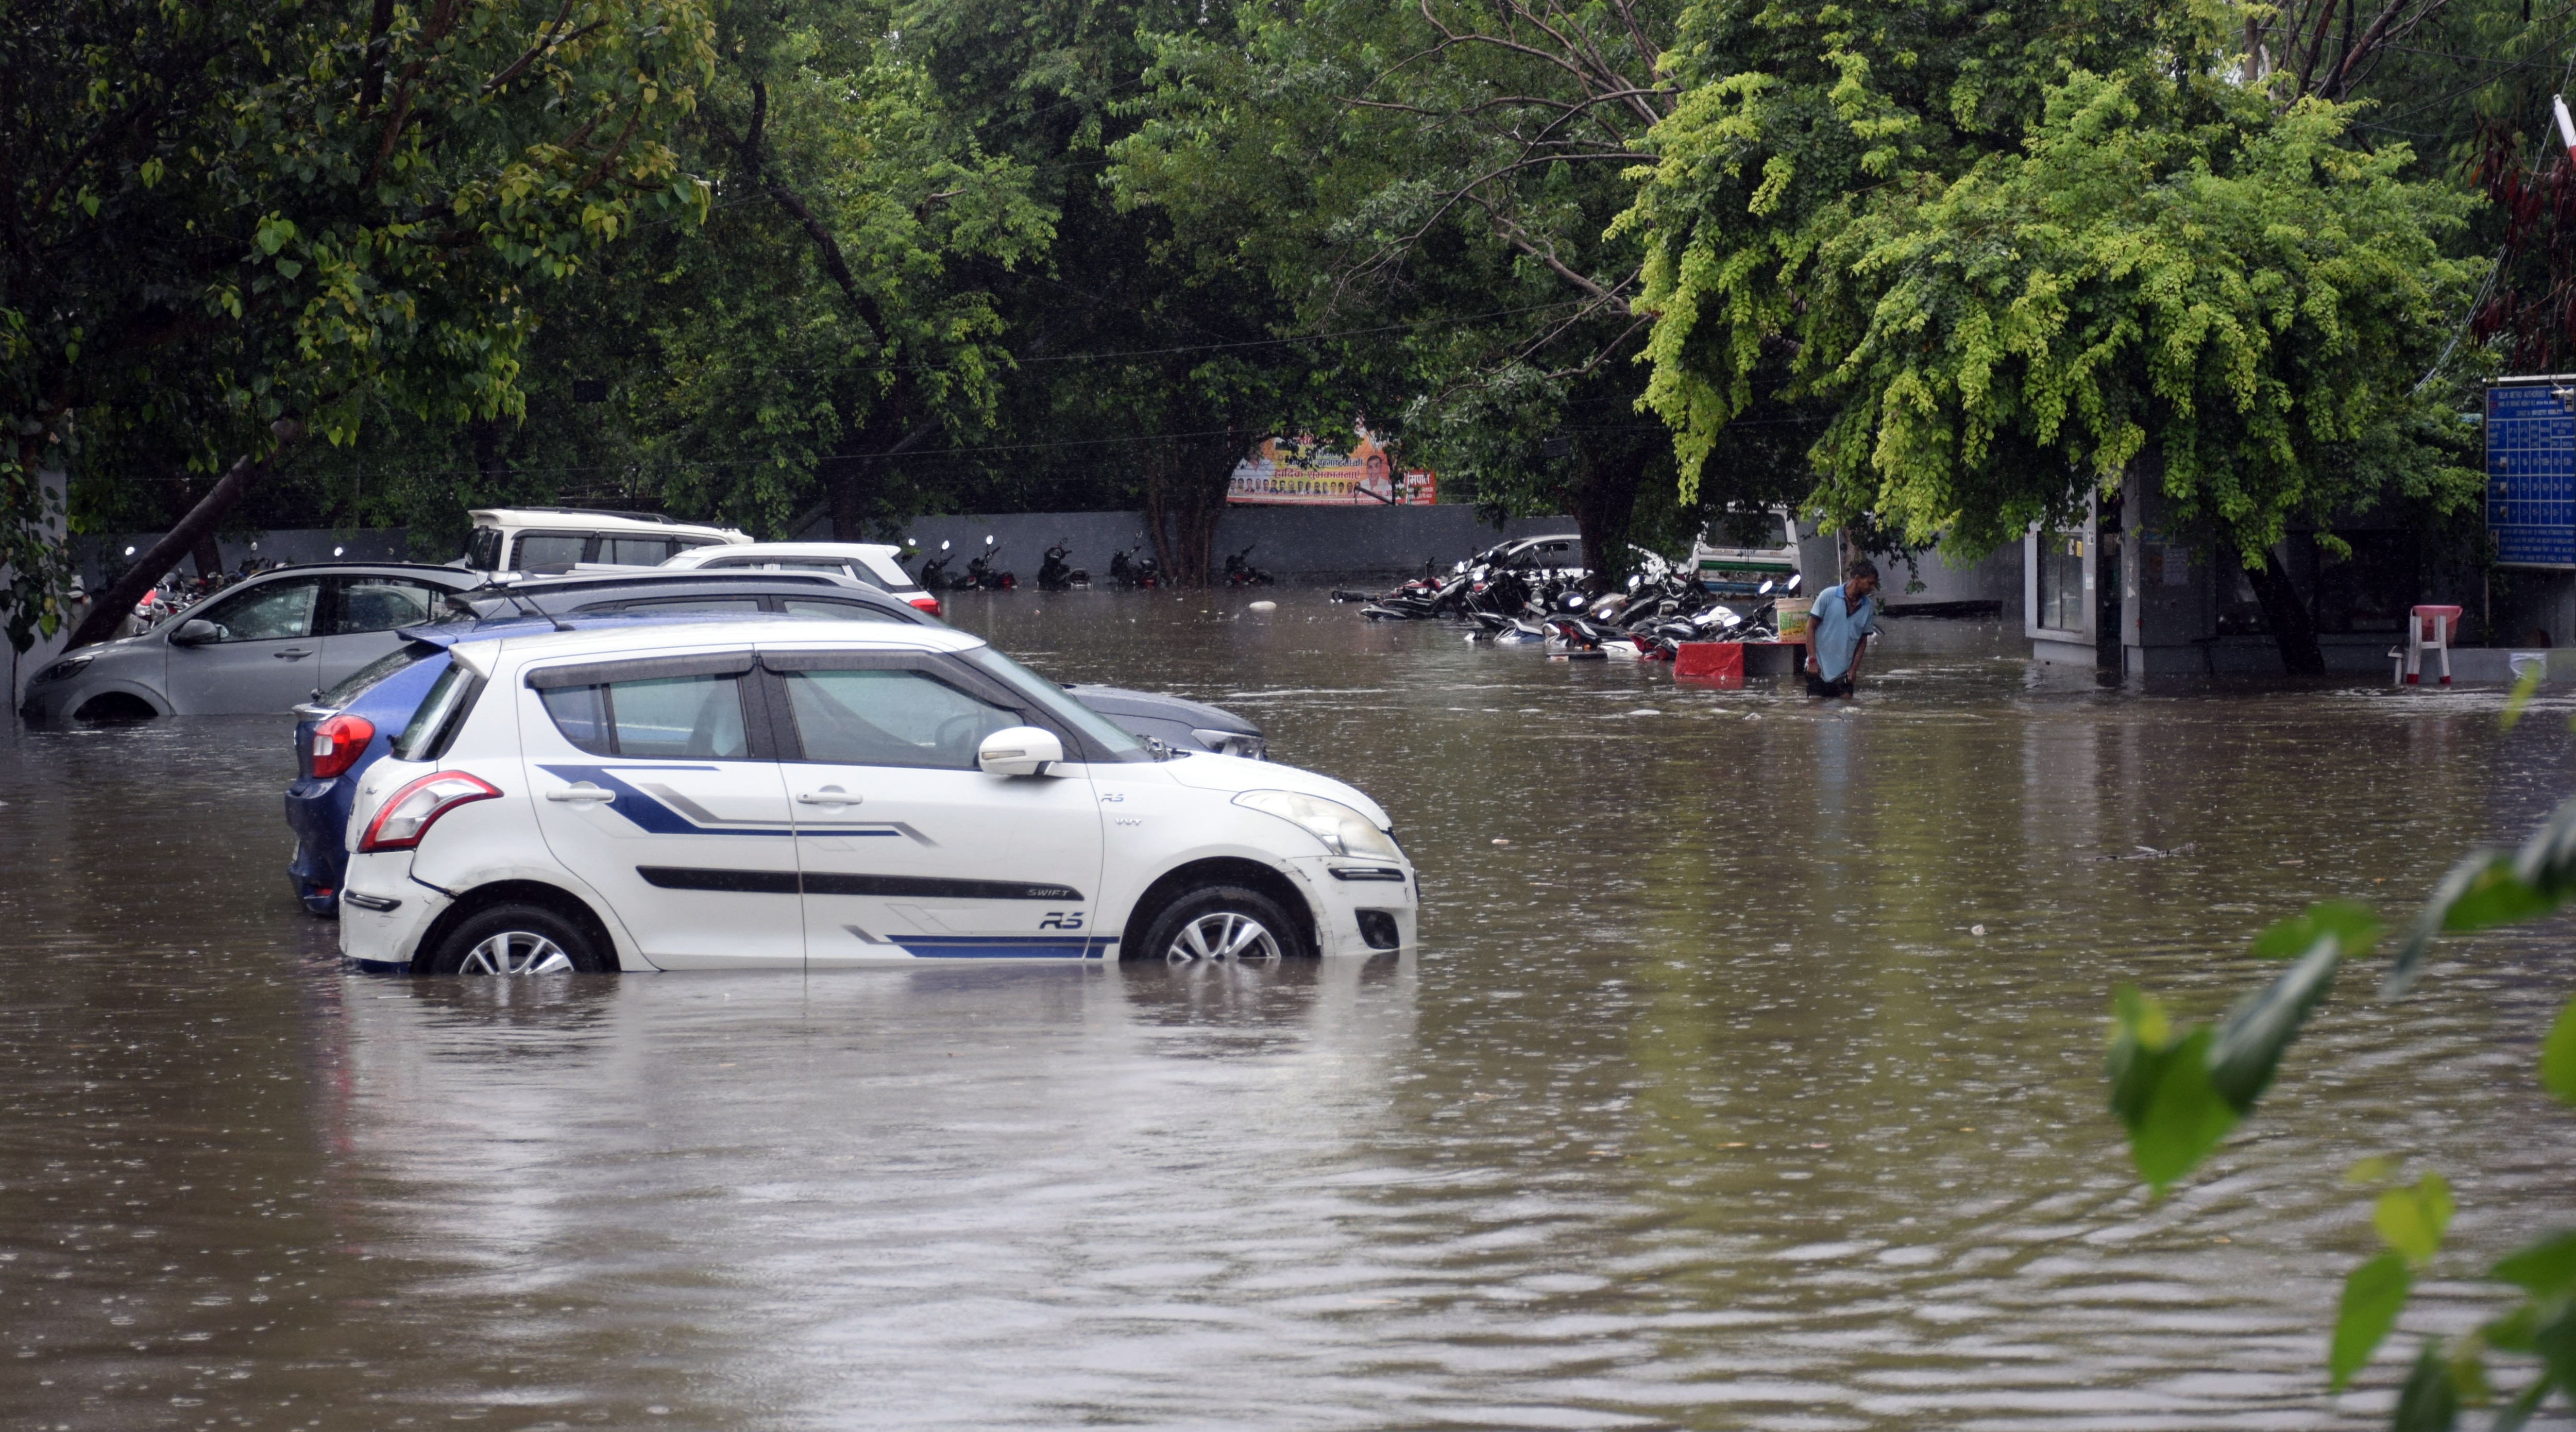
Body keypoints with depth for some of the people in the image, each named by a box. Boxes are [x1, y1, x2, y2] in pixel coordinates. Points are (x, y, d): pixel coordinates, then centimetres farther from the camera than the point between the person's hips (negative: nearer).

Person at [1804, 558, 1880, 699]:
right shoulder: (1829, 596, -8)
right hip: (1819, 670, -3)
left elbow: (1863, 640, 11)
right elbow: (1811, 626, -4)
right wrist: (1812, 660, -11)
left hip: (1843, 673, 3)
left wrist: (1854, 668, 1)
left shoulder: (1868, 607, 3)